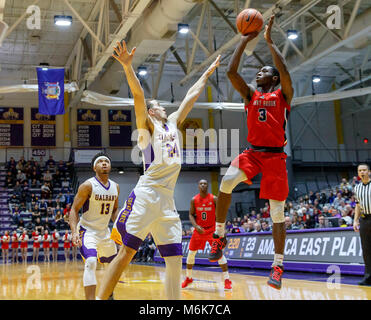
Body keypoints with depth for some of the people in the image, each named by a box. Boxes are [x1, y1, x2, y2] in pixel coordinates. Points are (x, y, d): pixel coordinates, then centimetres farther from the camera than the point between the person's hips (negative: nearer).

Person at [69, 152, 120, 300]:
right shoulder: (88, 185, -16)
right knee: (91, 263, -29)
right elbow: (74, 210, -14)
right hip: (87, 231, -7)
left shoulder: (115, 187, 2)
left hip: (105, 231, 7)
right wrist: (74, 232, -28)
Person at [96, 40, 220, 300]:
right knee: (126, 252, -11)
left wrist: (208, 73, 38)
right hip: (147, 195, -7)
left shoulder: (172, 124, 25)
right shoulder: (147, 126, 7)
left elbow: (191, 98, 32)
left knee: (175, 261, 2)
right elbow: (138, 95, -9)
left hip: (168, 201, 7)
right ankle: (100, 299, -6)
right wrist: (128, 67, -23)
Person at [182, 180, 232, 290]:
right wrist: (196, 226, -16)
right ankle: (188, 278, 23)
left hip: (212, 230, -3)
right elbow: (191, 215, 1)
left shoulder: (214, 199, -8)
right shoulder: (194, 200, -1)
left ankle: (227, 280, -10)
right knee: (191, 253, 5)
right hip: (199, 230, 3)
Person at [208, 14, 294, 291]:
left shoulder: (283, 95, 4)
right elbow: (231, 71, 1)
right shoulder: (251, 94, 13)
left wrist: (269, 40, -10)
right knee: (226, 183, -26)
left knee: (277, 211, -2)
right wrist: (245, 40, 2)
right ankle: (220, 235, -10)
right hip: (252, 152, 3)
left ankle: (278, 266, 6)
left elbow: (285, 70, -16)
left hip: (275, 156, -2)